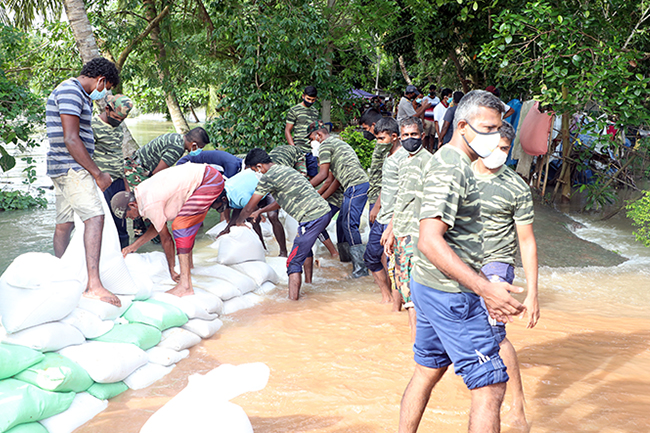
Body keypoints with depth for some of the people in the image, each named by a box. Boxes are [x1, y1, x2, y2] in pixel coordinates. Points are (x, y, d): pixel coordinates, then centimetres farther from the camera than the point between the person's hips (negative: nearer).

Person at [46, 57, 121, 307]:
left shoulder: (78, 95, 20)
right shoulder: (70, 91, -13)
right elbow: (71, 140, -20)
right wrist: (98, 174, -17)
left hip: (65, 170, 11)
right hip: (71, 167, -11)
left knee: (64, 224, 14)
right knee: (95, 217, -20)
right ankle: (94, 285, -28)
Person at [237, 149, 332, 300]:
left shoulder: (268, 177, -6)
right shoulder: (284, 169, 22)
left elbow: (249, 208, 2)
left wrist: (239, 222, 20)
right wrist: (260, 211, 42)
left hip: (312, 218, -10)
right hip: (324, 212, 10)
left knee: (294, 262, -8)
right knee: (304, 245, 33)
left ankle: (293, 300, -15)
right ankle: (308, 283, 44)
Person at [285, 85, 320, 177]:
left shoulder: (315, 112, 17)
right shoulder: (294, 110, 0)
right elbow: (287, 131, -2)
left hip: (312, 151, 5)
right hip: (299, 150, -5)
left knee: (313, 176, 4)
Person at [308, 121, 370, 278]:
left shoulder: (325, 144, 1)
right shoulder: (339, 142, 31)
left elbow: (323, 174, -2)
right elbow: (337, 178, 27)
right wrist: (321, 198, 27)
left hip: (356, 185, -10)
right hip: (364, 182, 10)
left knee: (349, 224, -10)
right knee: (343, 220, 16)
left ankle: (360, 267, -12)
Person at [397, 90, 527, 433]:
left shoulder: (446, 162, 14)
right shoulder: (450, 169, -19)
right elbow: (430, 242, -29)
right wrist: (485, 289, -33)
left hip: (428, 287, 11)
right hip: (450, 294, -11)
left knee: (427, 372, 21)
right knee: (490, 386, -7)